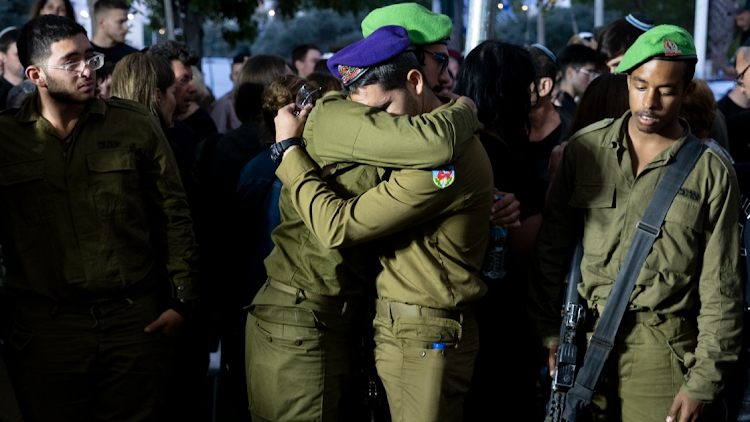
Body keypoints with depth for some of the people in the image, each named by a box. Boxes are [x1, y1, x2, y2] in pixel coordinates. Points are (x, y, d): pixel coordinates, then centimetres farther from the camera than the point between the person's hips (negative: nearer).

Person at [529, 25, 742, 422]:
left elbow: (720, 290, -1)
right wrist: (550, 336, 4)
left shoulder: (712, 173, -1)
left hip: (662, 351, -2)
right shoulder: (585, 148, 5)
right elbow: (552, 250, 9)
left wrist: (702, 385, -6)